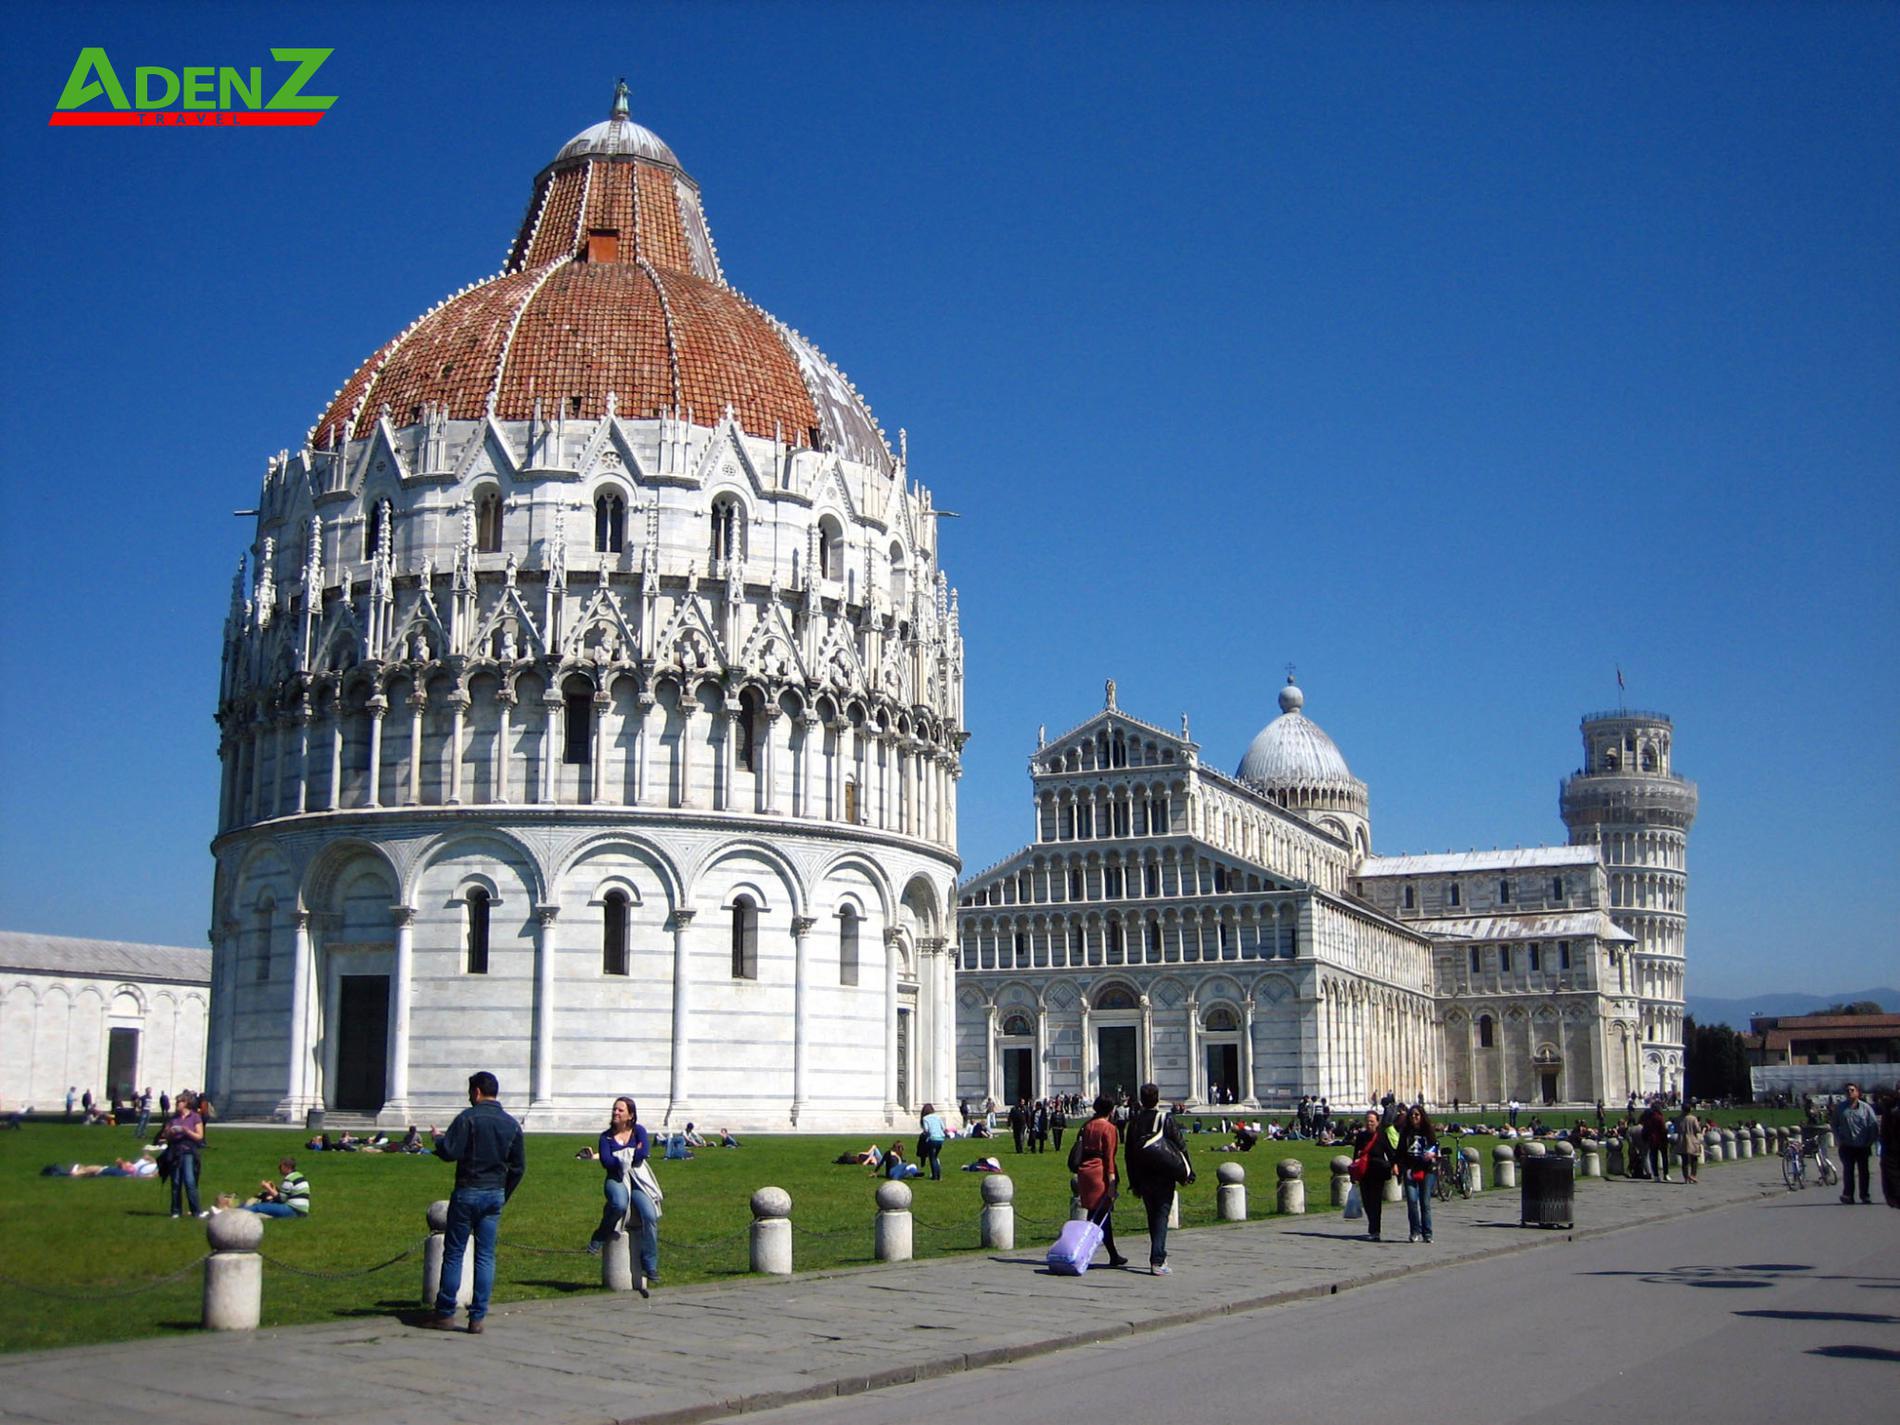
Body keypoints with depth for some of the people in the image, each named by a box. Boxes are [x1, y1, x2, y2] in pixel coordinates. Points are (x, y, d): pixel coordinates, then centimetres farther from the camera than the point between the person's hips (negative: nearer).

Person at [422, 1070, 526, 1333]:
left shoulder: (468, 1118, -9)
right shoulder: (512, 1125, 7)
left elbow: (449, 1152, -16)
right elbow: (519, 1167, 10)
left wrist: (438, 1141, 6)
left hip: (467, 1193, -4)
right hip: (495, 1196, 4)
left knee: (453, 1253, 5)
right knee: (485, 1257, 5)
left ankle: (445, 1313, 9)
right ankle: (477, 1317, 3)